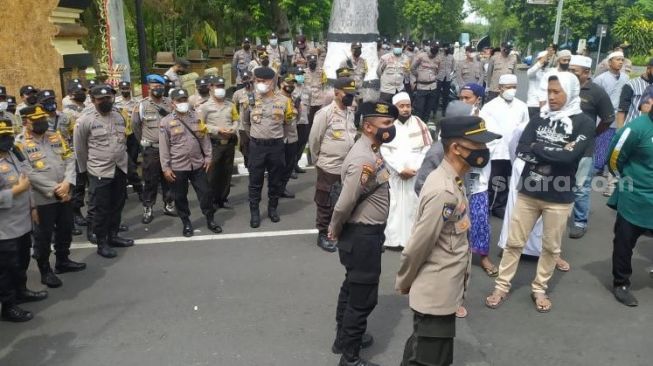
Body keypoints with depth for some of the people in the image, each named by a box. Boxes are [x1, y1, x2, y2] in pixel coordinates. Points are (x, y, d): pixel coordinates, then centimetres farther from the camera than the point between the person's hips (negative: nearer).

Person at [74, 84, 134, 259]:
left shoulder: (120, 117, 6)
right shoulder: (85, 121, -9)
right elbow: (79, 148, -1)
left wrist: (122, 159, 15)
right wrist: (86, 169, 5)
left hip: (121, 169, 5)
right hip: (100, 172, -5)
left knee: (117, 205, 14)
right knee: (102, 209, 2)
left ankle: (113, 236, 30)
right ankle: (101, 243, 15)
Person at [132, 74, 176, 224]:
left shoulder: (170, 103, 2)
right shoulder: (142, 105, -5)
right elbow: (135, 125, 7)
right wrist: (143, 141, 12)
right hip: (151, 150, -3)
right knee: (150, 180, 2)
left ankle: (169, 205, 24)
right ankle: (148, 209, 10)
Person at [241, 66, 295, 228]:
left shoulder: (283, 100, -3)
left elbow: (287, 122, 13)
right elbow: (245, 122, 15)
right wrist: (254, 136, 13)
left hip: (276, 146, 0)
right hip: (256, 146, 0)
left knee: (275, 180, 11)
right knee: (255, 182, 6)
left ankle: (272, 208, 28)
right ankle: (254, 212, 17)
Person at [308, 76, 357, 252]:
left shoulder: (352, 113, 6)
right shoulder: (325, 113, -13)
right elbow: (313, 140, -7)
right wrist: (318, 160, 2)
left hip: (348, 167, 6)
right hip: (329, 168, -6)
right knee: (326, 204, 7)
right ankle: (323, 235, 21)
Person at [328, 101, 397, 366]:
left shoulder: (371, 152, 7)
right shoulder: (364, 160, -26)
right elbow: (344, 204, -28)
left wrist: (336, 229, 8)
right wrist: (335, 231, -10)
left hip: (366, 233, 10)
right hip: (362, 236, -10)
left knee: (353, 287, 24)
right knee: (363, 297, 3)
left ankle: (344, 338, 44)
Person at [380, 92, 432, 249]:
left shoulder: (419, 123, 5)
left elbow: (428, 148, 3)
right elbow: (384, 151, -5)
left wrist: (415, 168, -7)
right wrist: (401, 169, -11)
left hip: (416, 175, 1)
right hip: (393, 174, -1)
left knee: (413, 206, 0)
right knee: (393, 205, -2)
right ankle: (393, 239, 5)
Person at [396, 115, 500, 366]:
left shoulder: (452, 181, 4)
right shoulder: (444, 192, -27)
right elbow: (417, 246, -21)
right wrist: (403, 284, -6)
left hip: (444, 292, 9)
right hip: (436, 296, -9)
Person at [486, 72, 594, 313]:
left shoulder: (583, 123, -5)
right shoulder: (540, 118, 4)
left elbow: (570, 156, -21)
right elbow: (521, 150, -8)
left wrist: (537, 148, -12)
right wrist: (556, 152, -16)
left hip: (559, 197, -2)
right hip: (528, 191, 2)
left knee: (551, 247, 12)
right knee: (514, 243, 8)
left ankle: (539, 289, 31)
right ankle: (502, 287, 22)